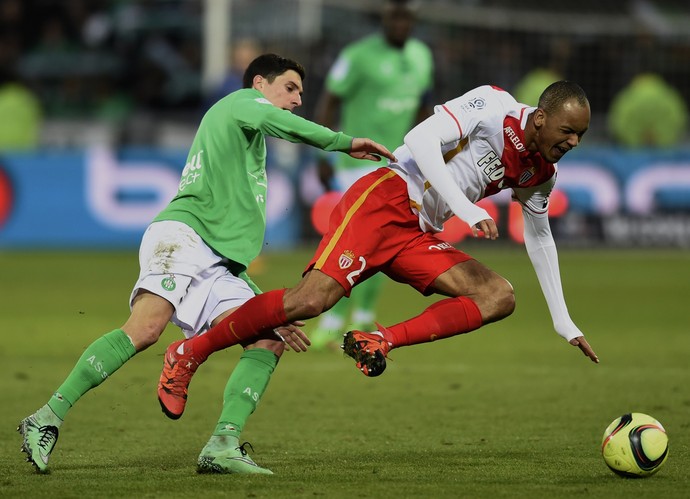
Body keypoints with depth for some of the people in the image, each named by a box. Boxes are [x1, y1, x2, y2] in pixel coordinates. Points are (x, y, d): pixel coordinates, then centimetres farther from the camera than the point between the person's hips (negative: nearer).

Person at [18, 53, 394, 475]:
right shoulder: (241, 102, 14)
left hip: (216, 263, 9)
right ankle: (48, 419, -29)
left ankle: (222, 447, -18)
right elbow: (272, 119, -13)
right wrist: (344, 142, -15)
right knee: (146, 327, -29)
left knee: (269, 342, -7)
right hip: (182, 234, -9)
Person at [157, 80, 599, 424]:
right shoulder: (493, 105, -10)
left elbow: (540, 238, 27)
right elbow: (422, 139, -20)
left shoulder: (541, 174, 12)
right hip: (386, 199, -8)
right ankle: (188, 354, -9)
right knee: (312, 300, -24)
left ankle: (382, 341, -20)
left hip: (419, 237, 8)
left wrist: (564, 323, 27)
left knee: (500, 297, -11)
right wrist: (464, 207, -28)